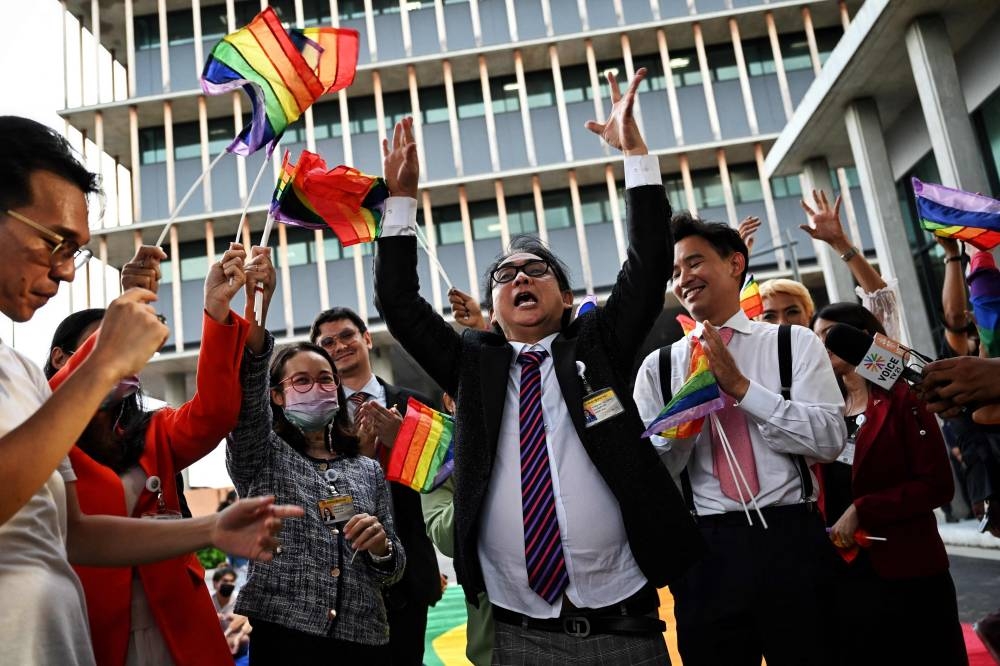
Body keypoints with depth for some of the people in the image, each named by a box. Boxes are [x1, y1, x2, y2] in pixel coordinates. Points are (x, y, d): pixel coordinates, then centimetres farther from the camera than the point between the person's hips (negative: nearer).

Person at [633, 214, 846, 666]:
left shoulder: (796, 343, 5)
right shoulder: (658, 366, 7)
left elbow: (829, 439, -6)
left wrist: (741, 386, -12)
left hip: (790, 539, -1)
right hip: (706, 549, 1)